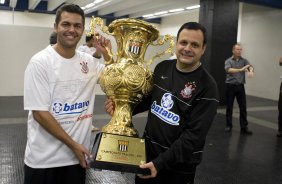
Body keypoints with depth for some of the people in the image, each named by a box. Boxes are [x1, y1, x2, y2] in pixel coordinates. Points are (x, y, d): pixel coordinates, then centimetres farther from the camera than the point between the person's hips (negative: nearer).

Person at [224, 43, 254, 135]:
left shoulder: (244, 60, 7)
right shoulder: (228, 61, -1)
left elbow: (250, 66, -12)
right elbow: (228, 70, -20)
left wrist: (251, 70, -37)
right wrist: (241, 69, -33)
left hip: (240, 86, 2)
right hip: (230, 86, -2)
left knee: (243, 107, 1)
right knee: (229, 106, 5)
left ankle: (244, 127, 8)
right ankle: (229, 125, 17)